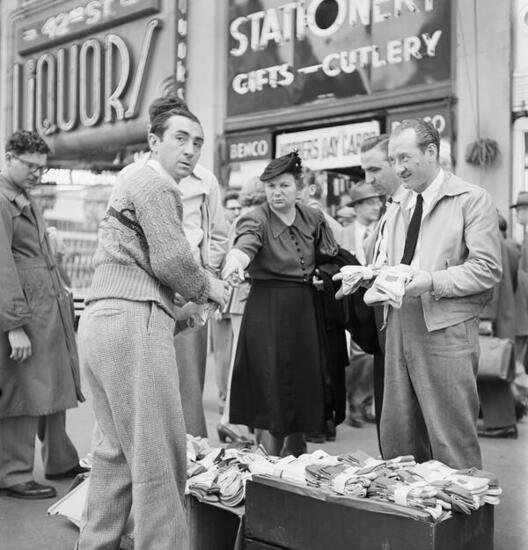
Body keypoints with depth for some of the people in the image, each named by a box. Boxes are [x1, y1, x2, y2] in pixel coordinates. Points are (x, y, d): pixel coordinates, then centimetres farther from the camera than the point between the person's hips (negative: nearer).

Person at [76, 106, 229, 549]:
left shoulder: (132, 183, 27)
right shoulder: (155, 186, -5)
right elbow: (171, 259, -13)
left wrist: (187, 296, 19)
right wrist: (206, 287, 5)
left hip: (101, 318, 11)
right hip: (133, 319, -10)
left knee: (117, 448, 17)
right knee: (158, 454, -8)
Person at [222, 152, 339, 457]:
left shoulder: (314, 218, 6)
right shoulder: (257, 220, -9)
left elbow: (331, 257, 19)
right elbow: (244, 246, -30)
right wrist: (234, 263, -50)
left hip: (306, 309, 5)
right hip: (268, 310, -5)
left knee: (305, 386, 10)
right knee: (274, 389, -3)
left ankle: (296, 456, 29)